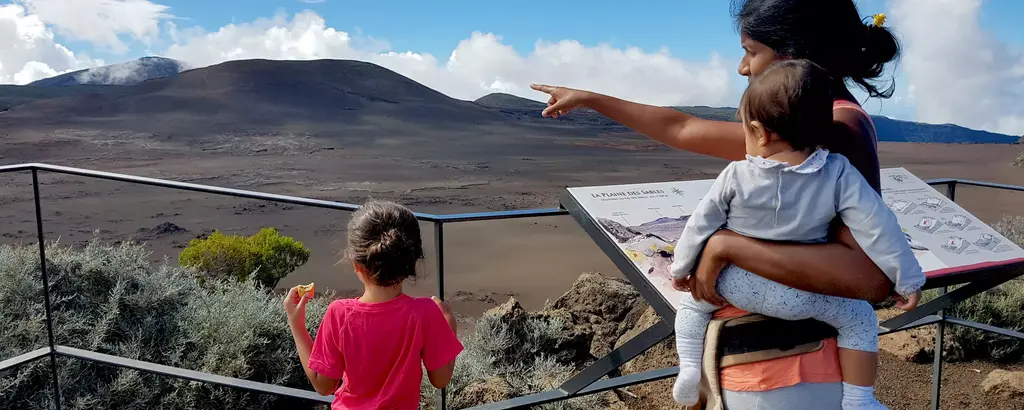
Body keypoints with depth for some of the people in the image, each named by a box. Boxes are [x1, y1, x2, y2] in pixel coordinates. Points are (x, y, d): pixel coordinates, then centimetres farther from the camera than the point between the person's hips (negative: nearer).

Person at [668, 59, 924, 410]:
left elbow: (700, 227, -3)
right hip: (799, 297, 0)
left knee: (692, 305, 26)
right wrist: (908, 279, 1)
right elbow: (878, 228, -11)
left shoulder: (735, 176, -13)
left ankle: (689, 370, 14)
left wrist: (680, 268, 12)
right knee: (860, 318, 21)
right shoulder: (839, 174, -13)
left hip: (736, 286, 0)